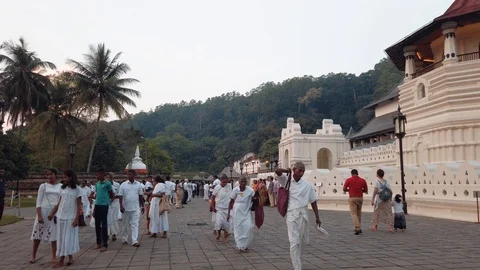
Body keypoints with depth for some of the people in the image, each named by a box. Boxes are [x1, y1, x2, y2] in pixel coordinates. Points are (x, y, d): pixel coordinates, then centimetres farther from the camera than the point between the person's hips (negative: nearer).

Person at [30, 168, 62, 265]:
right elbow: (38, 201, -3)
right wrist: (39, 215, -11)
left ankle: (54, 257, 11)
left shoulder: (61, 186, 5)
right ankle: (33, 255, 25)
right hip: (44, 211, -1)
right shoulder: (43, 186, 0)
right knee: (38, 234, 8)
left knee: (54, 234, 3)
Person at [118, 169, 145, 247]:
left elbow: (141, 196, 9)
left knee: (135, 224, -5)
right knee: (126, 225, 12)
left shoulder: (138, 184, 3)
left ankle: (135, 241, -6)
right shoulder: (123, 185, -2)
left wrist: (142, 206, 8)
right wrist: (121, 206, -14)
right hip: (126, 208, 0)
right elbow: (120, 196, -4)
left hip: (136, 208, 0)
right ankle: (125, 239, 27)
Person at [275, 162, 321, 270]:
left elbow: (313, 201, 8)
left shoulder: (307, 185, 3)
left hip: (303, 215, 4)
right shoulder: (286, 180, -3)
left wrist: (317, 217, 7)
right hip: (292, 215, -4)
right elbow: (277, 171, -18)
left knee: (304, 241, 17)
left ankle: (296, 259, 42)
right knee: (294, 242, -5)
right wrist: (286, 171, -31)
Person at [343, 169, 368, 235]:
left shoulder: (348, 180, -5)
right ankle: (359, 228, 21)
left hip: (352, 198, -3)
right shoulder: (363, 180, 2)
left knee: (353, 213, -3)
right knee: (359, 213, 17)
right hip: (360, 198, 3)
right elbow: (366, 190, 7)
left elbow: (344, 189, 0)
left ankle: (357, 228, -17)